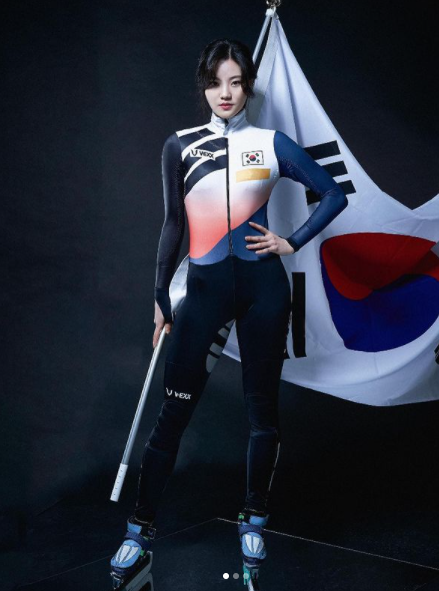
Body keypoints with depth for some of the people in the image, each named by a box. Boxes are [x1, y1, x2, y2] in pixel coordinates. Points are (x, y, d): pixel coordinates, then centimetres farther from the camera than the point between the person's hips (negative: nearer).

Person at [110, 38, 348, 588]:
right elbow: (173, 223, 6)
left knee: (262, 406, 6)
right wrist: (161, 297, 5)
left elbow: (334, 196, 10)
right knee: (174, 410, -2)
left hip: (263, 285, 0)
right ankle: (141, 526, 9)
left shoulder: (272, 144, 4)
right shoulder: (180, 145, 5)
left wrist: (293, 242, 0)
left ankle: (254, 520, 22)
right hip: (205, 286, 0)